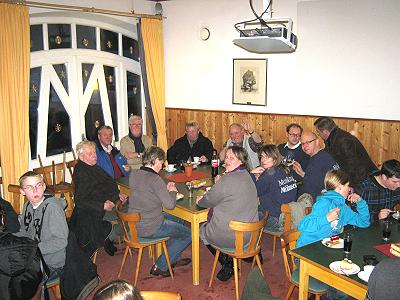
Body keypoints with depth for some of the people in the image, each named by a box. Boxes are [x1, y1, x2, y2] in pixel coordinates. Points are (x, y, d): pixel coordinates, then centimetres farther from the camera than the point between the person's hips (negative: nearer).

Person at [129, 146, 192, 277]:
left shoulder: (133, 174, 1)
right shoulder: (154, 179, -24)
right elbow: (170, 205, -22)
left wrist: (165, 189, 9)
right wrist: (172, 191, -3)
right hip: (150, 229, -9)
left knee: (177, 220, 28)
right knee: (189, 234, 7)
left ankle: (173, 259, 34)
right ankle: (160, 266, 13)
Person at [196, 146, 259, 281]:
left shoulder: (227, 179, -23)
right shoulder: (247, 175, 4)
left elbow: (209, 201, -11)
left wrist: (200, 201, 10)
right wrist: (219, 184, 7)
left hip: (230, 237, -7)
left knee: (202, 229, 20)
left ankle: (227, 264, 17)